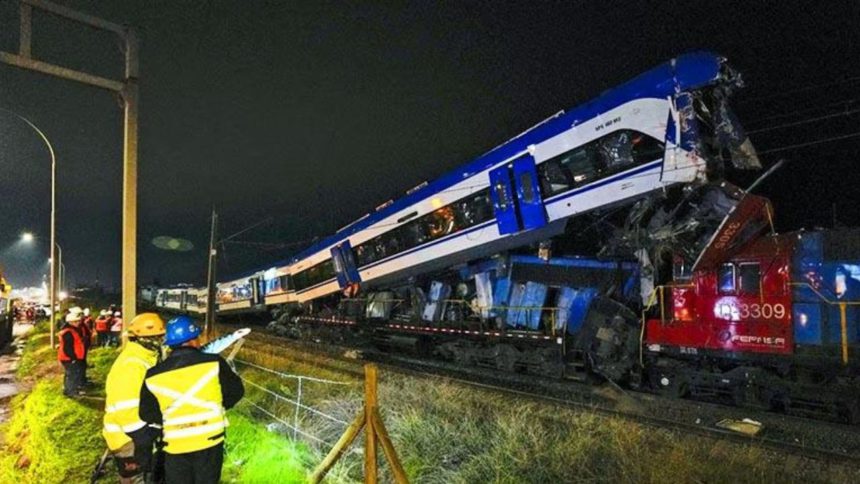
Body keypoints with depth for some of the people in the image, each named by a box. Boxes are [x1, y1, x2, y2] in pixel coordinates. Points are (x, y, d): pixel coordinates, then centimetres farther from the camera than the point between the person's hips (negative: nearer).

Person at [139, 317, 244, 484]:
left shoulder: (153, 375, -5)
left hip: (175, 446, 2)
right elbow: (235, 391, -2)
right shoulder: (214, 363, -11)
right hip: (210, 440, -1)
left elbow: (147, 414, 3)